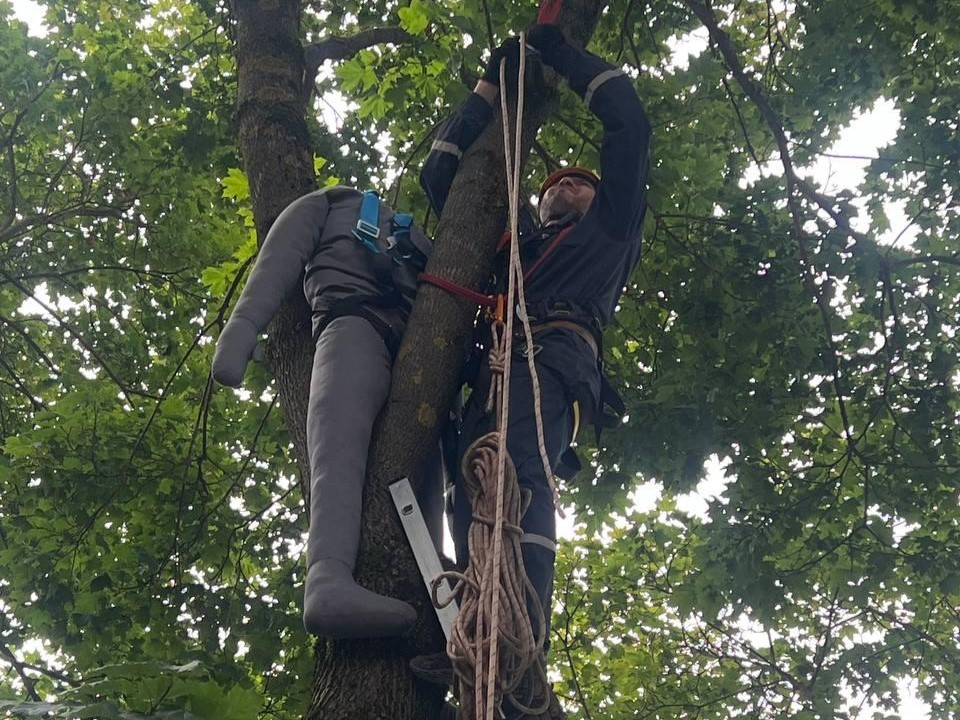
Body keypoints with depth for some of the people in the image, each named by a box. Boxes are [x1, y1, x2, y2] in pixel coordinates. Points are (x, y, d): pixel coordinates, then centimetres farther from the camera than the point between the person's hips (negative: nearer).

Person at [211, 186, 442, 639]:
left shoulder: (417, 242, 43)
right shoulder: (329, 208, 28)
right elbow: (277, 265, 11)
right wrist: (241, 329, -8)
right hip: (355, 324, -6)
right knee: (340, 449, -30)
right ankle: (329, 582, -53)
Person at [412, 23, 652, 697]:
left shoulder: (609, 227, 33)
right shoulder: (509, 239, 43)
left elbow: (629, 121, 28)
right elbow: (440, 175, 46)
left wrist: (563, 53, 37)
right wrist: (492, 84, 46)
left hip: (555, 352, -5)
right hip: (495, 366, 5)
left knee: (517, 471, -32)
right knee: (474, 491, -22)